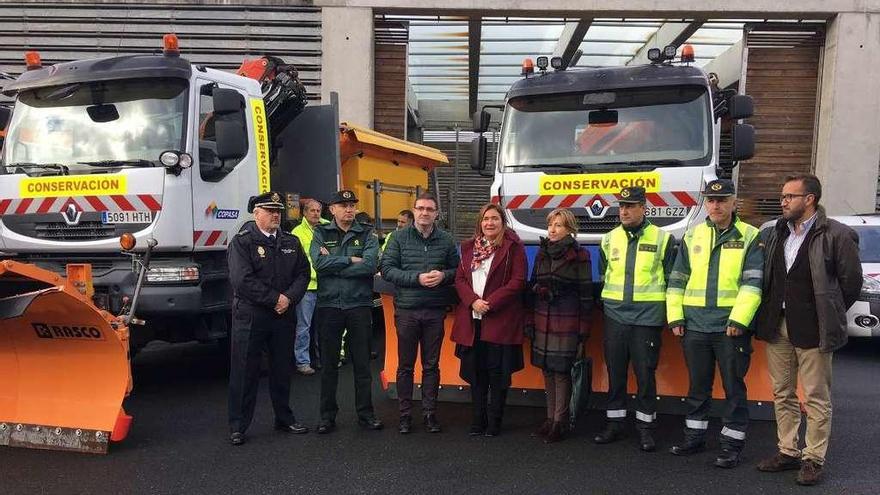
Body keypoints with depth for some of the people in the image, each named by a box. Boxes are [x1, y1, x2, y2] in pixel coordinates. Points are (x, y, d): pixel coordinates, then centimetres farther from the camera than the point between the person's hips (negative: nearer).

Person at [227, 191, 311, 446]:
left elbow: (303, 273, 6)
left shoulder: (291, 242, 10)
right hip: (250, 316, -5)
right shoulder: (242, 241, -6)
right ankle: (238, 426, 13)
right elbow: (242, 280, -16)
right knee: (245, 371, 2)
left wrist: (289, 298, -11)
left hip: (284, 315, 5)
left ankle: (285, 419, 28)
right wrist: (275, 299, -16)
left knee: (282, 369, 15)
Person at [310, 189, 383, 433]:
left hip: (359, 305, 0)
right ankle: (327, 415, 21)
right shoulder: (321, 234, 5)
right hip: (328, 305, 0)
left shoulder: (366, 234, 5)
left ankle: (365, 413, 20)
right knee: (328, 363, 9)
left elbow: (369, 265, -13)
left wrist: (333, 264, -11)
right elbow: (319, 263, -12)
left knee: (362, 363, 8)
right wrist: (351, 260, -11)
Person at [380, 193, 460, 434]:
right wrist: (417, 278, -16)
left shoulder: (446, 240, 5)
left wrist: (443, 275, -12)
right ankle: (405, 414, 20)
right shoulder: (400, 238, 0)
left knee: (431, 365, 11)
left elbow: (457, 270, 10)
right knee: (405, 366, 8)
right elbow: (387, 269, -6)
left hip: (435, 311, 2)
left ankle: (430, 412, 23)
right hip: (406, 310, -1)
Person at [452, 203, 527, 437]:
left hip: (500, 319, -4)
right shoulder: (469, 247, 13)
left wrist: (490, 302, -16)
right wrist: (473, 301, -10)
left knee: (497, 371, 2)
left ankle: (494, 421, 16)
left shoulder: (513, 246, -2)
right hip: (472, 319, 4)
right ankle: (478, 418, 23)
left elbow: (518, 281, -9)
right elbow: (460, 279, 8)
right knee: (475, 370, 10)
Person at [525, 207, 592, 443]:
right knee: (547, 370, 9)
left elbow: (586, 293, -5)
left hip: (566, 323, -5)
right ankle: (550, 418, 21)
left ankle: (560, 422, 9)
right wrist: (529, 321, 10)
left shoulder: (579, 255, -3)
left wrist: (583, 330, -9)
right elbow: (532, 288, 15)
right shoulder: (541, 253, 12)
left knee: (561, 371, -2)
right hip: (542, 322, 5)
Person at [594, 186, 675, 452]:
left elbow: (671, 279, 4)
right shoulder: (609, 239, 8)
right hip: (615, 317, 3)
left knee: (645, 374, 2)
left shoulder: (662, 238, -1)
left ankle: (646, 427, 15)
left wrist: (669, 313, 3)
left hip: (647, 317, -3)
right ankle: (614, 423, 21)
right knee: (615, 372, 9)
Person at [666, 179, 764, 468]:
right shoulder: (692, 237, 10)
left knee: (734, 387, 5)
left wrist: (738, 320, -17)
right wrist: (675, 318, 3)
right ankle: (694, 436, 28)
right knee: (697, 385, 14)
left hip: (731, 326, -3)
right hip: (694, 325, 4)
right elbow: (677, 280, 11)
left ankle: (732, 444, 17)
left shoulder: (750, 237, 0)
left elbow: (752, 282, -8)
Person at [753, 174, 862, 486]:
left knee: (816, 398, 3)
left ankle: (814, 459, 15)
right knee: (782, 394, 13)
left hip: (812, 330, -5)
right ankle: (788, 452, 25)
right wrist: (770, 316, 11)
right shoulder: (772, 234, 9)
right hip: (777, 328, 6)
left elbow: (851, 282, -3)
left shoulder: (837, 235, -7)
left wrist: (829, 318, 3)